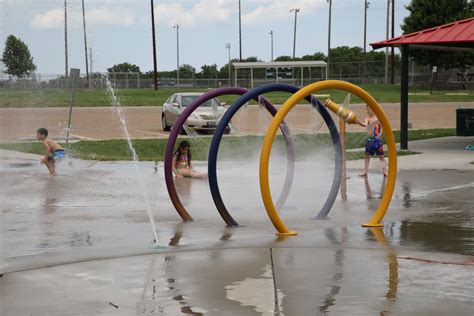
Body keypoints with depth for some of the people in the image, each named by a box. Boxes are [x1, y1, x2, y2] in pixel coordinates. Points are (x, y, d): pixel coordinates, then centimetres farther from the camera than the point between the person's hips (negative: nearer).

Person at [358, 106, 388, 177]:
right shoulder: (367, 118, -1)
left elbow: (382, 127, 7)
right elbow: (365, 125, -20)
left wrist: (380, 134, -9)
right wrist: (359, 123, -39)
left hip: (377, 139, -2)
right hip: (369, 139, 2)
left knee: (381, 155, 2)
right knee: (367, 155, 6)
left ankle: (385, 171, 8)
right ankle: (365, 171, 13)